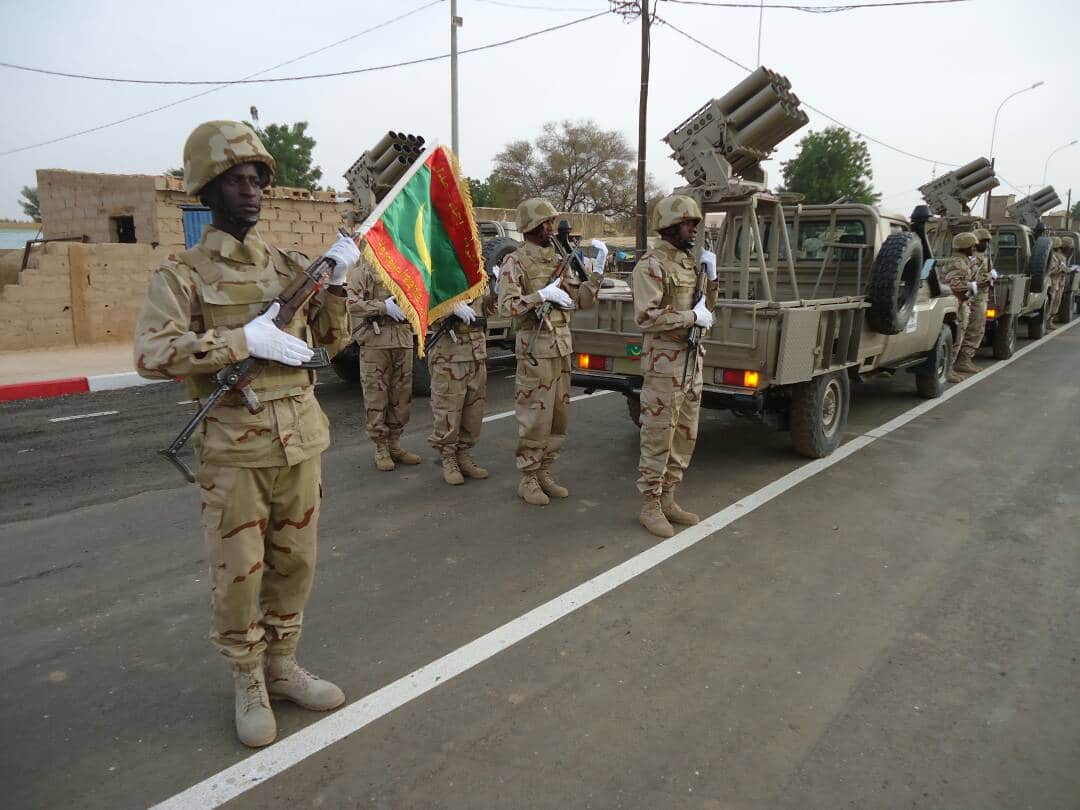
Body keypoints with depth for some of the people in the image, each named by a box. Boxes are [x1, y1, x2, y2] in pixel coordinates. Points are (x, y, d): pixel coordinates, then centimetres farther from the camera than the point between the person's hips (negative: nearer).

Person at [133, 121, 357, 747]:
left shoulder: (289, 265, 11)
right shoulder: (184, 273, -3)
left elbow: (333, 340, 10)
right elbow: (152, 353, -16)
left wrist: (336, 283, -5)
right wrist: (244, 340, -20)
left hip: (301, 439, 5)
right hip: (234, 448, -4)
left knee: (296, 564, 13)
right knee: (239, 573, 5)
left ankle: (283, 666, 32)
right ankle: (248, 684, 25)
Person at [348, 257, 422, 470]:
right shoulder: (364, 268, -2)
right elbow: (353, 303, -11)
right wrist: (384, 307, -19)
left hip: (404, 338, 5)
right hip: (376, 339, -5)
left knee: (402, 395, 9)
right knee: (376, 395, 0)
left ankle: (394, 443, 22)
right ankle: (380, 448, 10)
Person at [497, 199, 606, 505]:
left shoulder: (559, 260, 14)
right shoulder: (516, 261, -6)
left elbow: (583, 300, 10)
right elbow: (506, 307, -17)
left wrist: (598, 268, 0)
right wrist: (542, 295, -21)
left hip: (562, 346, 7)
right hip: (535, 348, -7)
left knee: (559, 415, 10)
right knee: (535, 417, -2)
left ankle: (545, 472, 22)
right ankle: (528, 480, 9)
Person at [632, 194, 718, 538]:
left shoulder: (689, 262, 15)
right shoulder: (651, 264, -12)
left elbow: (706, 309, 20)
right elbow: (646, 317, -21)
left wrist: (711, 276, 6)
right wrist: (692, 317, -17)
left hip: (693, 358, 9)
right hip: (665, 361, -9)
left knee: (685, 435, 13)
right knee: (658, 437, -2)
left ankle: (667, 498, 24)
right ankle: (650, 506, 8)